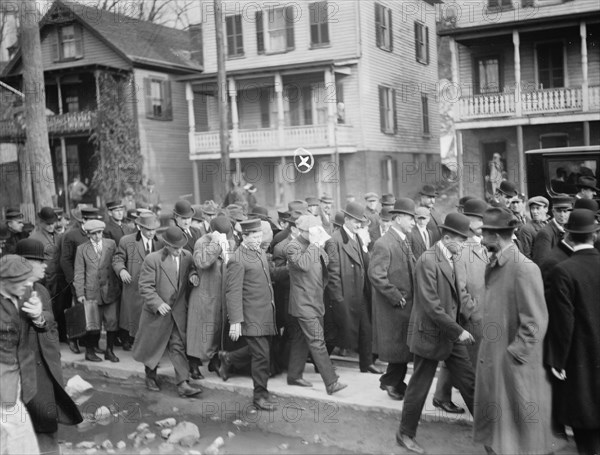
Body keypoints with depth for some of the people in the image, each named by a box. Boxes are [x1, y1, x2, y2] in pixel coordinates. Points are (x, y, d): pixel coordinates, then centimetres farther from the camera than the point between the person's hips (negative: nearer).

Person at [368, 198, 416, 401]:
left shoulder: (404, 241, 12)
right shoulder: (384, 244, -17)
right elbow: (376, 275, -22)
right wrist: (397, 297, -19)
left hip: (407, 304, 9)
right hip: (392, 307, -8)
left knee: (404, 346, 14)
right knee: (397, 346, 0)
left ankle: (395, 383, 28)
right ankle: (392, 382, 17)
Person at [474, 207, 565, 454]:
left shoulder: (524, 268, -20)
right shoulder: (494, 265, 7)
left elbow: (535, 322, -20)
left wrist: (515, 354, -17)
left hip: (516, 367, -8)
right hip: (492, 360, 8)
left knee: (523, 433, 8)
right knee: (494, 431, 19)